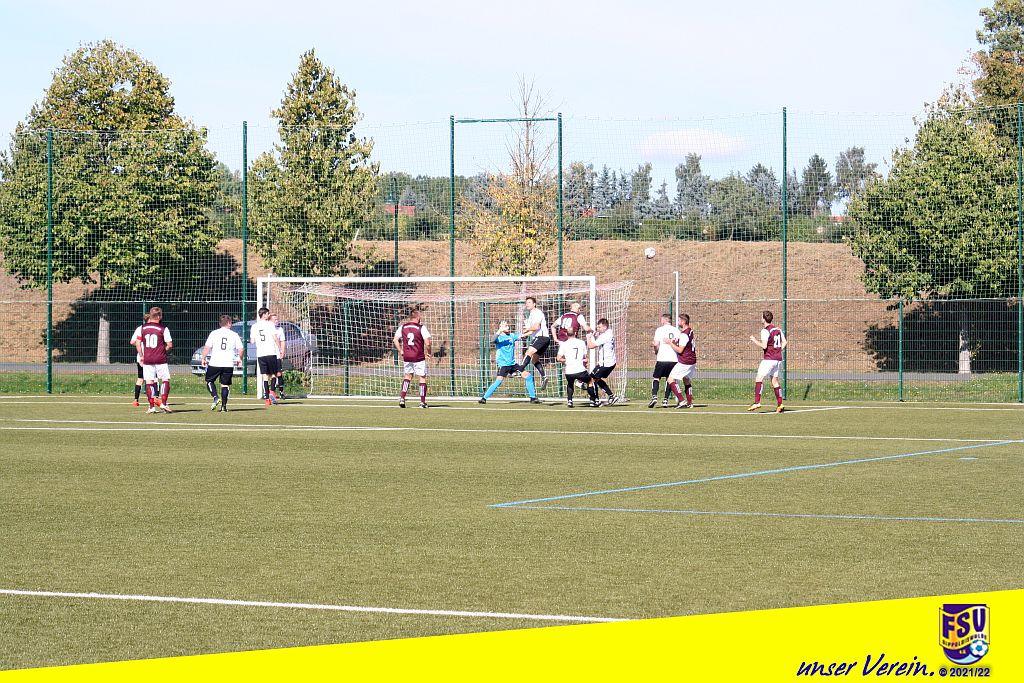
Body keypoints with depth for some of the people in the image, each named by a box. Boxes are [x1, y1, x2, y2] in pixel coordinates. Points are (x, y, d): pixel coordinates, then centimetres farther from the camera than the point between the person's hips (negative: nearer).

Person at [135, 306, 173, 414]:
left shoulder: (143, 328, 5)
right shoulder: (163, 329, -6)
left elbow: (137, 343, 6)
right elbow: (170, 345, -6)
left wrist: (141, 356, 15)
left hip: (147, 360, 3)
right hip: (160, 359, -3)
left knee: (149, 382, 5)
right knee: (165, 380, 6)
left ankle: (151, 406, 3)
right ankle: (163, 403, -4)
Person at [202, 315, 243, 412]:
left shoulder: (214, 333, 2)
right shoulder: (234, 335, 5)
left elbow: (207, 348, -3)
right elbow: (240, 349, 4)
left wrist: (204, 358, 8)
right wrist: (239, 360, 20)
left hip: (215, 363, -1)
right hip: (229, 364, 1)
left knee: (209, 381, 13)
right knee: (225, 384, 10)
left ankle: (216, 398, -8)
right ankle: (224, 405, 3)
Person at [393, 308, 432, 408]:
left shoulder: (402, 327, 5)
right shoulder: (421, 328, -8)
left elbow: (396, 340, 2)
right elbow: (427, 342, -15)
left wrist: (401, 351, 10)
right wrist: (428, 353, 2)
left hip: (407, 357, 4)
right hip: (419, 357, -4)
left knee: (407, 376, 20)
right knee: (422, 378, 5)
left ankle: (402, 398, 8)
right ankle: (422, 402, 3)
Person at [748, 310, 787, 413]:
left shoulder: (765, 331, -12)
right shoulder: (778, 329, 12)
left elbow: (764, 346, -18)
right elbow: (784, 342, 13)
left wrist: (755, 340, -5)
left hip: (769, 359, -8)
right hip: (778, 359, 8)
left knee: (759, 378, -9)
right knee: (775, 381, 11)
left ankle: (757, 402, -20)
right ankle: (780, 405, 7)